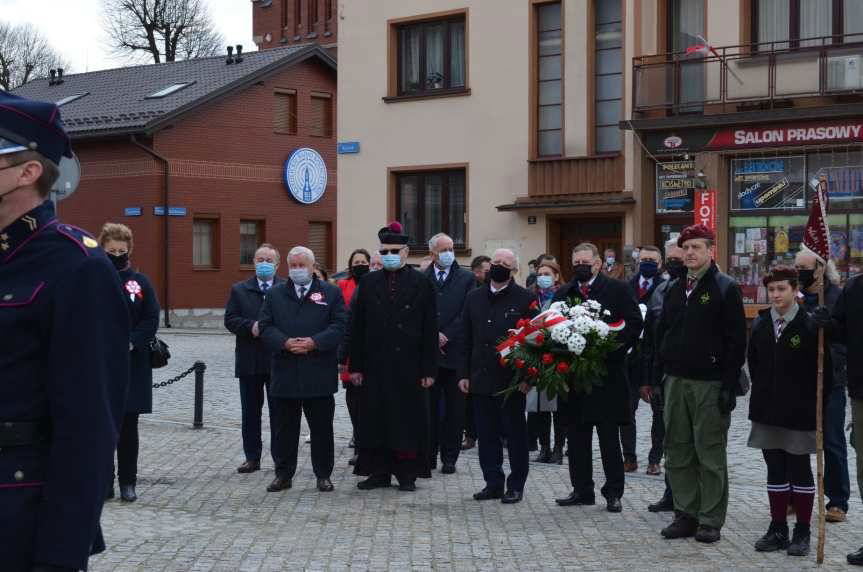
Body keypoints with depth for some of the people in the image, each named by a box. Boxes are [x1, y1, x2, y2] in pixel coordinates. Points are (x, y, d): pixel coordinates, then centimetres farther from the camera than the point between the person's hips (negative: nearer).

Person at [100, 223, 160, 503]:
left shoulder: (140, 282, 6)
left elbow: (151, 320, 1)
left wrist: (129, 344, -13)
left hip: (132, 365, 0)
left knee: (128, 427, 4)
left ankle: (128, 482, 13)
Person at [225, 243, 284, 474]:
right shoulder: (239, 290, 8)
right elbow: (230, 320, 0)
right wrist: (252, 326, -16)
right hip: (249, 361, 2)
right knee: (250, 412, 8)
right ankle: (252, 457, 16)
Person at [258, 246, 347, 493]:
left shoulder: (331, 293, 5)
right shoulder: (275, 294, 10)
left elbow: (339, 326, -4)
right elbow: (266, 327, 3)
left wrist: (314, 342, -16)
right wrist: (285, 343, -15)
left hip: (320, 374, -2)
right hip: (284, 373, 2)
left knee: (321, 428, 6)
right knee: (283, 428, 7)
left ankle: (323, 475, 16)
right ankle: (283, 474, 17)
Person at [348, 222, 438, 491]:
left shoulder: (422, 283, -1)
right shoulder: (369, 282, 7)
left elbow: (430, 330, -2)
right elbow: (357, 327, 7)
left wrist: (428, 369, -7)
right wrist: (356, 366, 1)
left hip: (409, 366, -2)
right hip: (375, 366, 3)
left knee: (408, 419, 3)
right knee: (376, 419, 6)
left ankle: (407, 473, 12)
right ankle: (379, 471, 16)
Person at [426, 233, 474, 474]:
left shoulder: (466, 278, 6)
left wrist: (446, 336, -9)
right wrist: (433, 336, -9)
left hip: (455, 352, -1)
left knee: (454, 409, 2)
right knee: (429, 407, 4)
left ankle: (449, 458, 9)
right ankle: (428, 456, 12)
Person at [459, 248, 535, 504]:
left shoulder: (525, 299, -2)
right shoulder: (474, 298, 11)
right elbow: (467, 340, 12)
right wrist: (464, 373, 6)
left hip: (512, 380, -4)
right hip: (481, 378, 4)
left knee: (515, 434, 4)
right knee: (487, 434, 8)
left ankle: (516, 485, 13)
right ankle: (493, 483, 17)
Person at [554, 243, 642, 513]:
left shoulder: (618, 289, -1)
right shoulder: (563, 293, 12)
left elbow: (634, 324, -7)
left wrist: (612, 350, -16)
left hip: (607, 372, -4)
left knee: (609, 437, 1)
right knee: (577, 436, 9)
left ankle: (613, 493, 8)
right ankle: (582, 490, 18)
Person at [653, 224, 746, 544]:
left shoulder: (725, 288, -4)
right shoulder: (674, 290, 14)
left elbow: (736, 340, -9)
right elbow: (662, 335, 19)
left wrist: (730, 385, -15)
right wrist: (656, 375, 10)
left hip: (710, 384, -6)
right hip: (676, 381, 6)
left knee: (710, 454, 0)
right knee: (678, 453, 8)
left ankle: (711, 520, 7)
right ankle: (686, 514, 17)